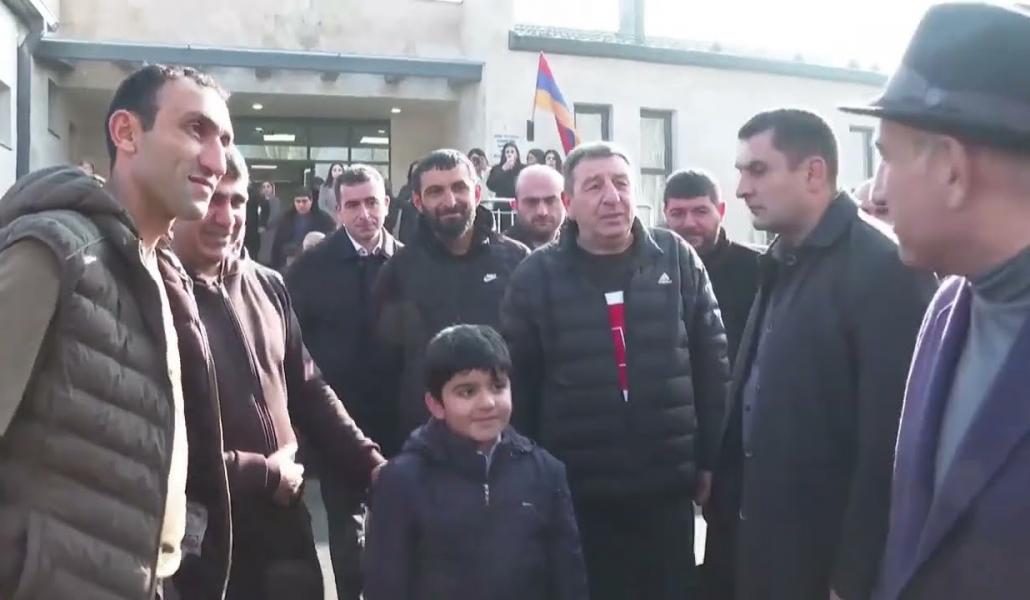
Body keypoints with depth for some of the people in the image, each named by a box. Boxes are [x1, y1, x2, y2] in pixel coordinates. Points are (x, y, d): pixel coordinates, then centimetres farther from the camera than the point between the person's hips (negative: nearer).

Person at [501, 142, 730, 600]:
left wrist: (710, 459, 4)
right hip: (576, 494, -1)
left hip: (668, 488, 2)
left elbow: (712, 364, 5)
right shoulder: (537, 276, -2)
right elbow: (517, 384, 0)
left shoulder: (677, 259, 1)